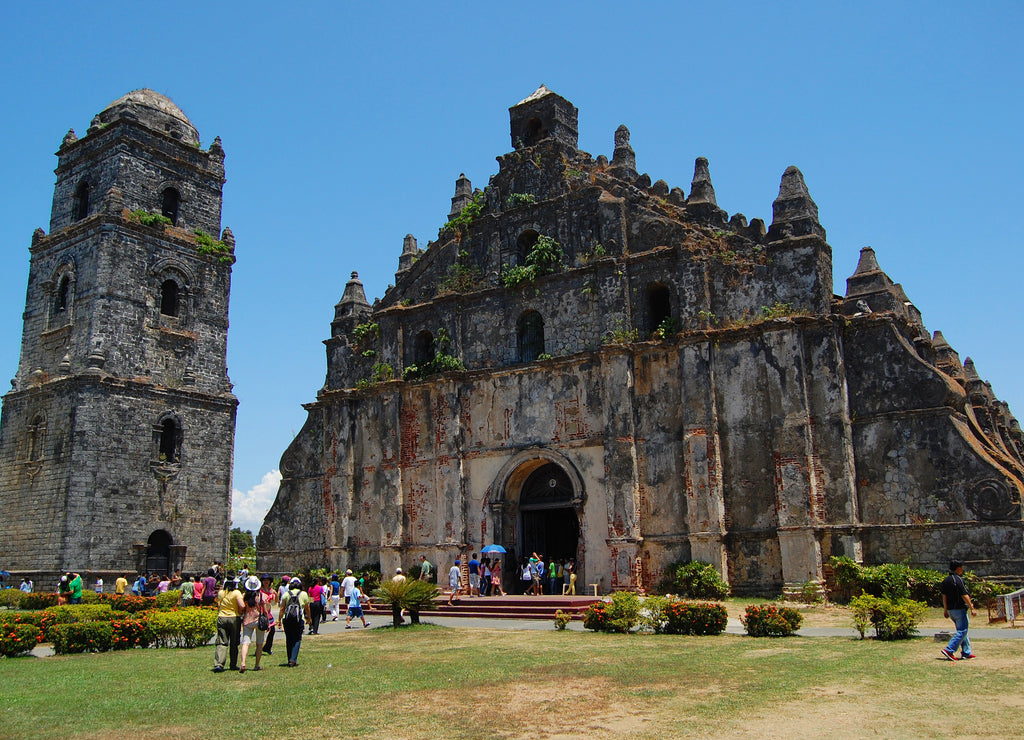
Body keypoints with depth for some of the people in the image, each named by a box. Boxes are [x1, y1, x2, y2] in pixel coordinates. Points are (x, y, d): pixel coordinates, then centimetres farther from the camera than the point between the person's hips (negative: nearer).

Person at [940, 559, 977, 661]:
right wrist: (972, 608, -14)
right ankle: (949, 650, -13)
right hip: (959, 609, -9)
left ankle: (966, 653, 19)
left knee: (962, 630, 17)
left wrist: (945, 610, 19)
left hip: (950, 609, 9)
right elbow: (964, 596, -18)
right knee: (962, 631, -6)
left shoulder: (946, 580, 12)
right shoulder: (958, 580, -15)